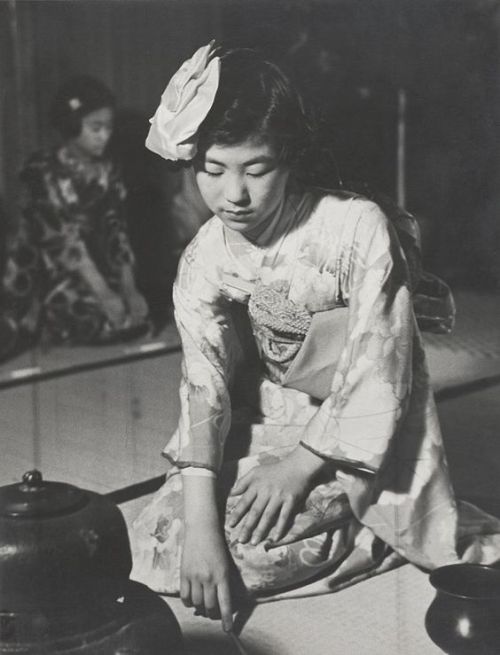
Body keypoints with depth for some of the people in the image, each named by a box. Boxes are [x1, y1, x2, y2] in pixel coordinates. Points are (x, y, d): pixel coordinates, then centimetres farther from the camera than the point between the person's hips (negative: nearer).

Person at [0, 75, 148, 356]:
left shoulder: (107, 171, 2)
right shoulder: (43, 172, -16)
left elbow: (116, 232, -2)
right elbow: (62, 239, -22)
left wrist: (129, 289, -13)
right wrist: (104, 294, -27)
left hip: (94, 265, 5)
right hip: (43, 274, -5)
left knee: (135, 313, -13)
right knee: (93, 318, -23)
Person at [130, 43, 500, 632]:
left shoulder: (358, 228, -23)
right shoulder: (204, 262, -9)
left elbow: (375, 371, -21)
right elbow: (204, 388, -17)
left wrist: (302, 464, -21)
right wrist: (200, 523, -27)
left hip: (359, 438, -5)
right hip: (268, 422, 6)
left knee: (253, 540, -24)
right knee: (159, 543, -9)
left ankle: (381, 536, 3)